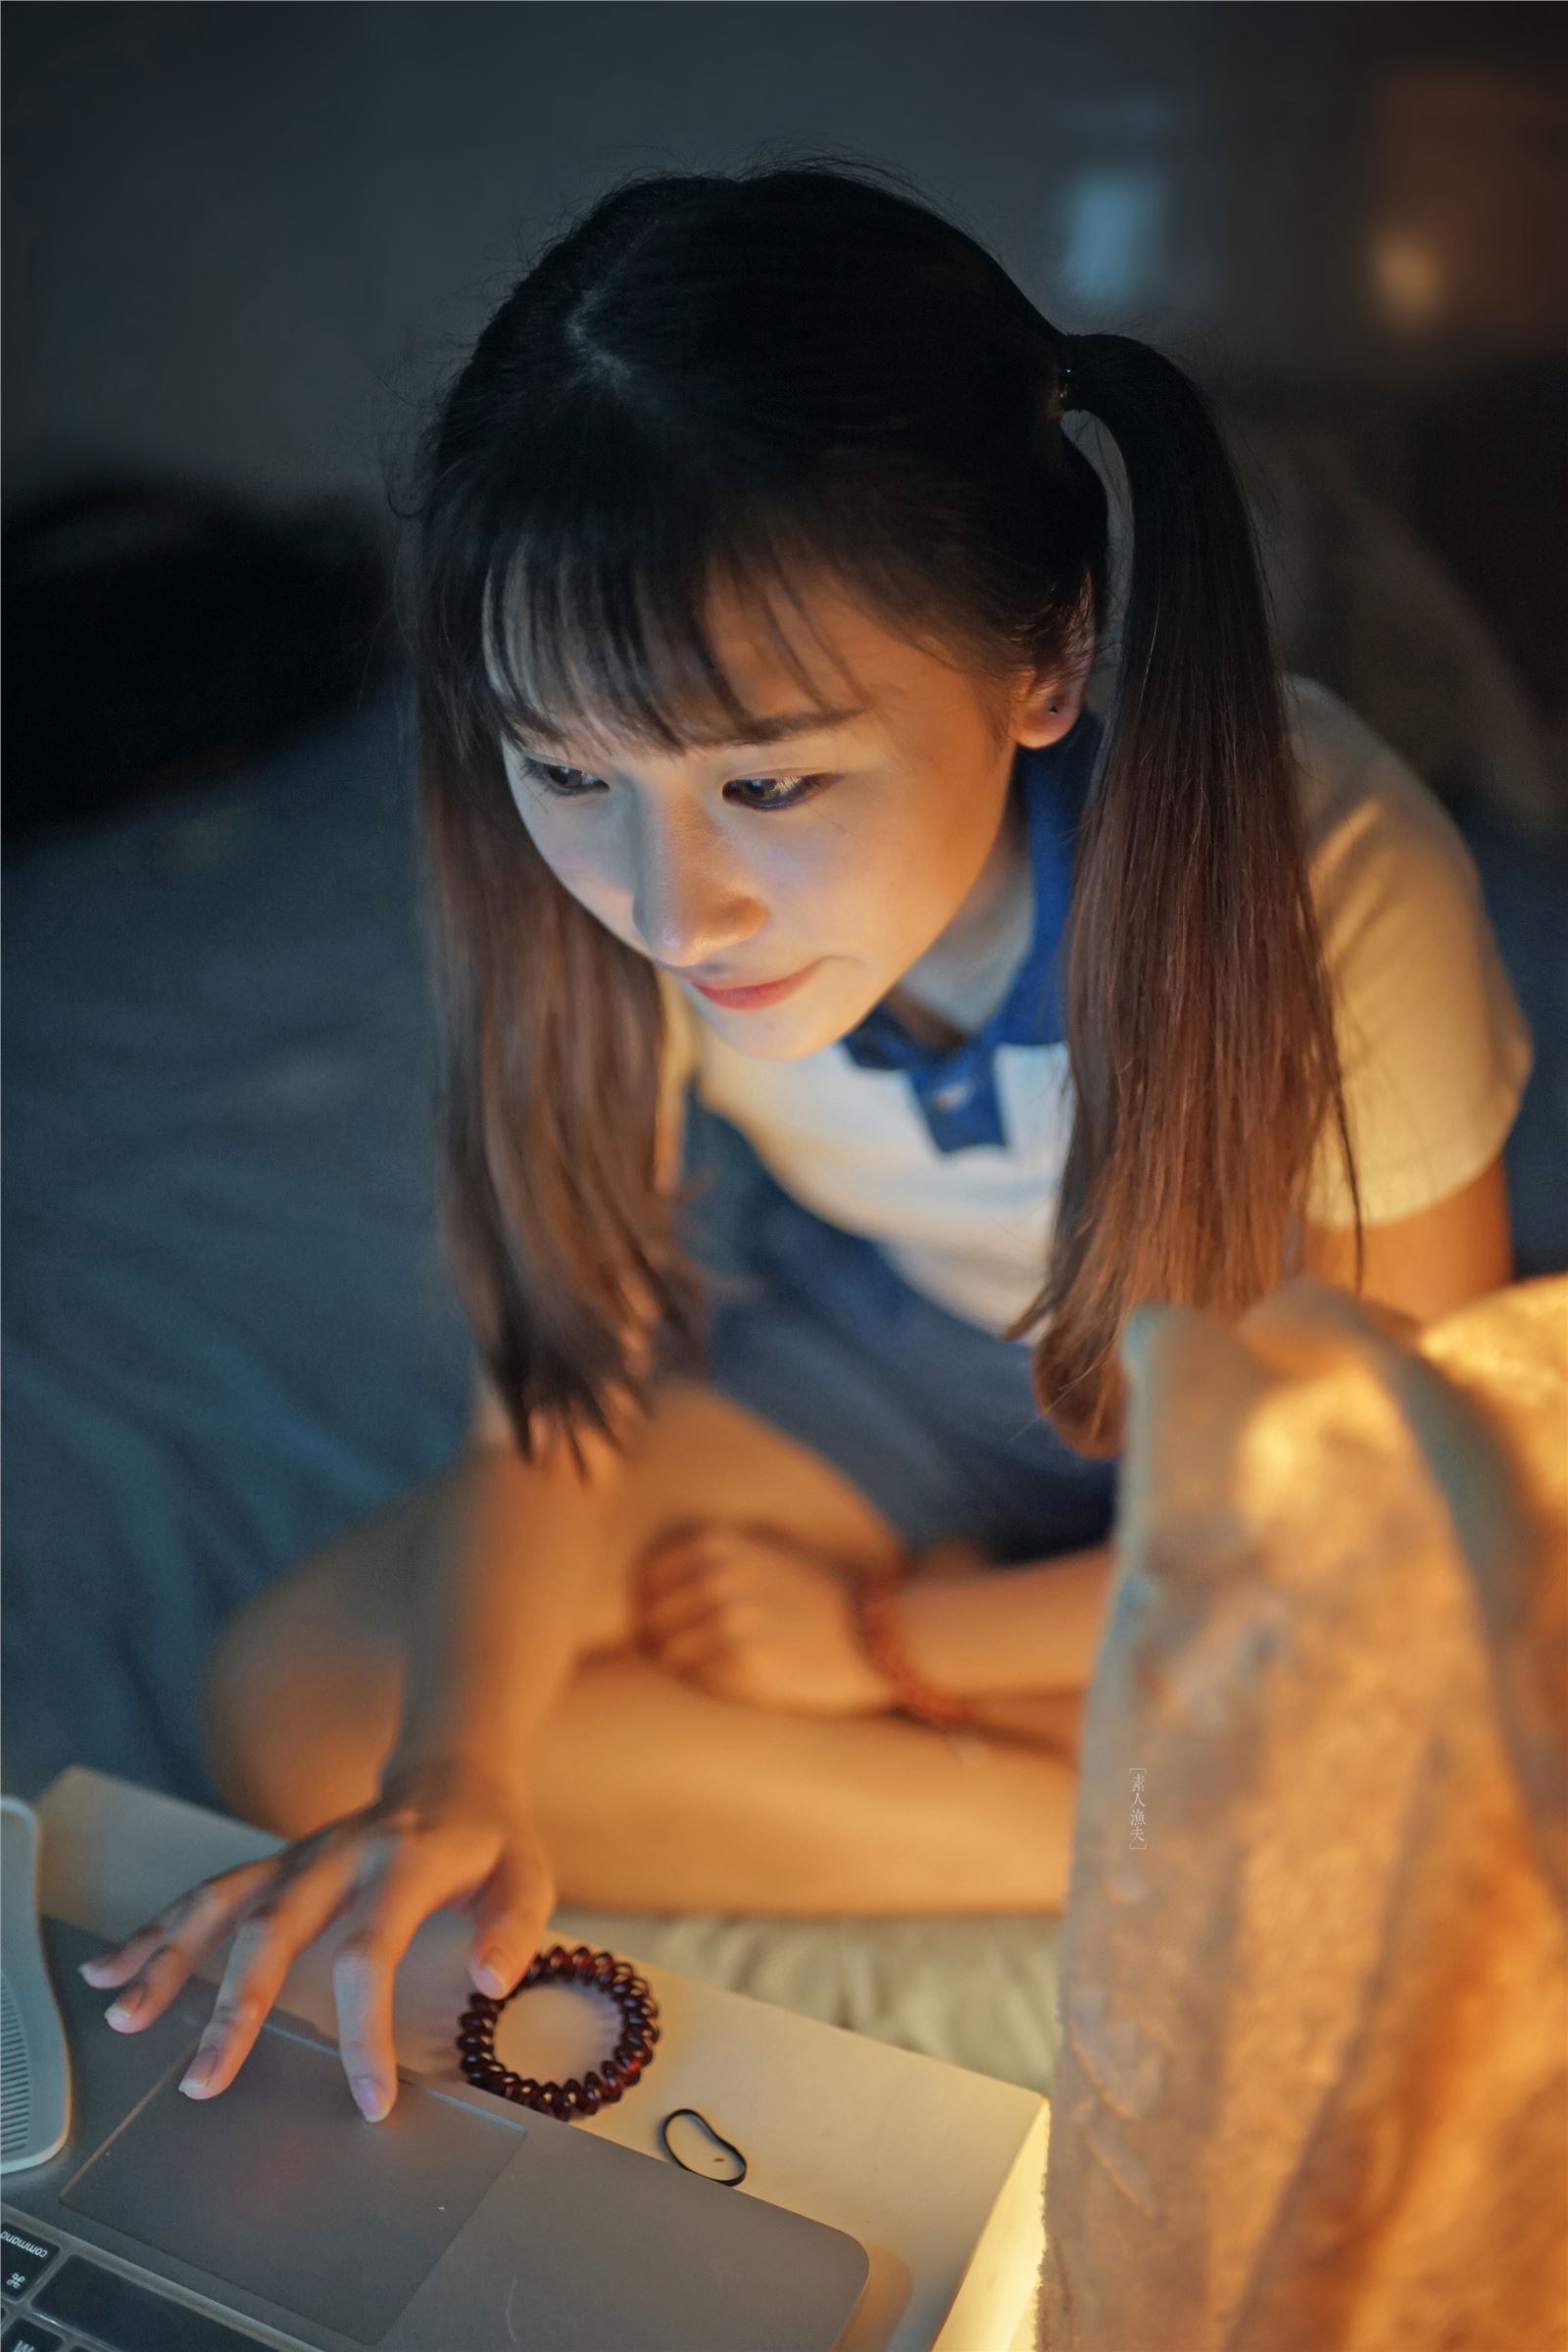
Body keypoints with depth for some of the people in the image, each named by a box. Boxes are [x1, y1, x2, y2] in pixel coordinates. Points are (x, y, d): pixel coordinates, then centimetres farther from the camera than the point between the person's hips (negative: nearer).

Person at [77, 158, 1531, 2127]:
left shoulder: (1328, 881, -32)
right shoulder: (587, 872, -24)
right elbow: (558, 1410, -13)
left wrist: (893, 1644, -13)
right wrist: (452, 1767, -33)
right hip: (889, 1349, 3)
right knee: (295, 1706, -15)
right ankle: (1170, 1842, -13)